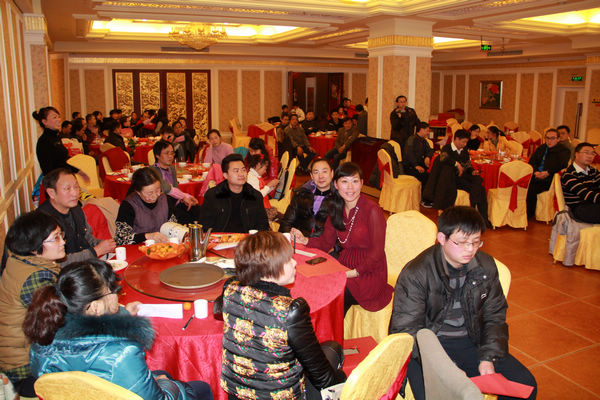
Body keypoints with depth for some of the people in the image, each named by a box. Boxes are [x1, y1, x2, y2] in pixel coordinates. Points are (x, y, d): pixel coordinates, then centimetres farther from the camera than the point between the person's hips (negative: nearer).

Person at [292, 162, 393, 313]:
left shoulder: (373, 210, -13)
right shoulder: (337, 209, 7)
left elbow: (376, 253, -14)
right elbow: (326, 242, 7)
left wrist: (355, 272, -24)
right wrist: (305, 240, -11)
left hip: (368, 273, -5)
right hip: (343, 267, 5)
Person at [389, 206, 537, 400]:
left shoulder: (486, 266, 0)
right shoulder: (415, 274, -17)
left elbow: (495, 316, 10)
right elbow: (406, 330, -16)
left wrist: (488, 357, -7)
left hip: (471, 342, 5)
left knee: (525, 384, -6)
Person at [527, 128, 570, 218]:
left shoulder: (564, 151, 8)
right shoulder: (541, 148, 25)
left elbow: (562, 165, -8)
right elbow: (532, 161, 15)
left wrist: (548, 172, -17)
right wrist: (535, 171, -5)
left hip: (549, 178, -6)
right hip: (536, 175, 6)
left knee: (531, 189, -30)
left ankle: (529, 215, -17)